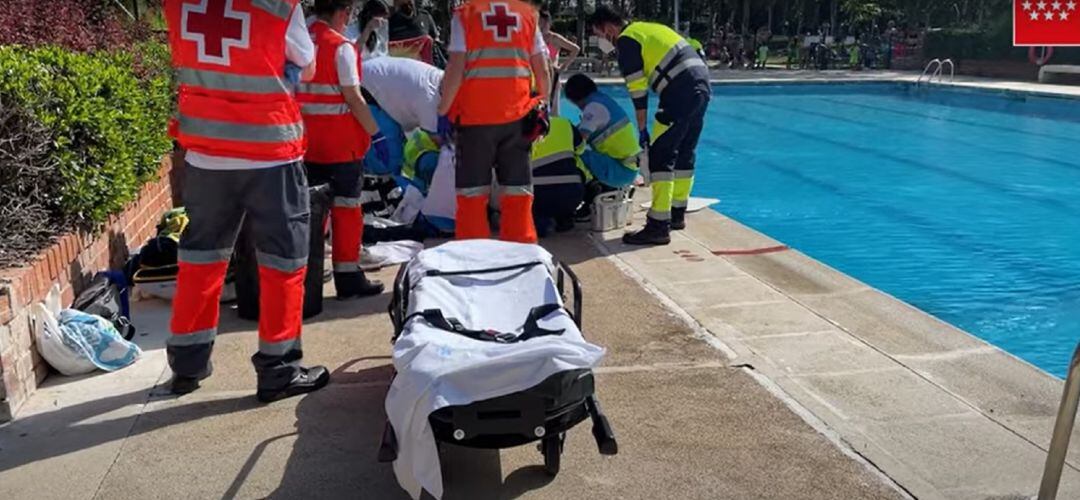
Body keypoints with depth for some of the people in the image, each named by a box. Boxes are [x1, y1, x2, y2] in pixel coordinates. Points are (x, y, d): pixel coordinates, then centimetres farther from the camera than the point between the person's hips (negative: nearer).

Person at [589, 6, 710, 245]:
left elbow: (638, 89, -6)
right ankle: (677, 214, 28)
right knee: (684, 153, 18)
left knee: (661, 156, -8)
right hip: (702, 84, 10)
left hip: (682, 91, -10)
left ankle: (659, 226, -11)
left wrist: (642, 129, 1)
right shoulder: (646, 29, 25)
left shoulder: (626, 40, -2)